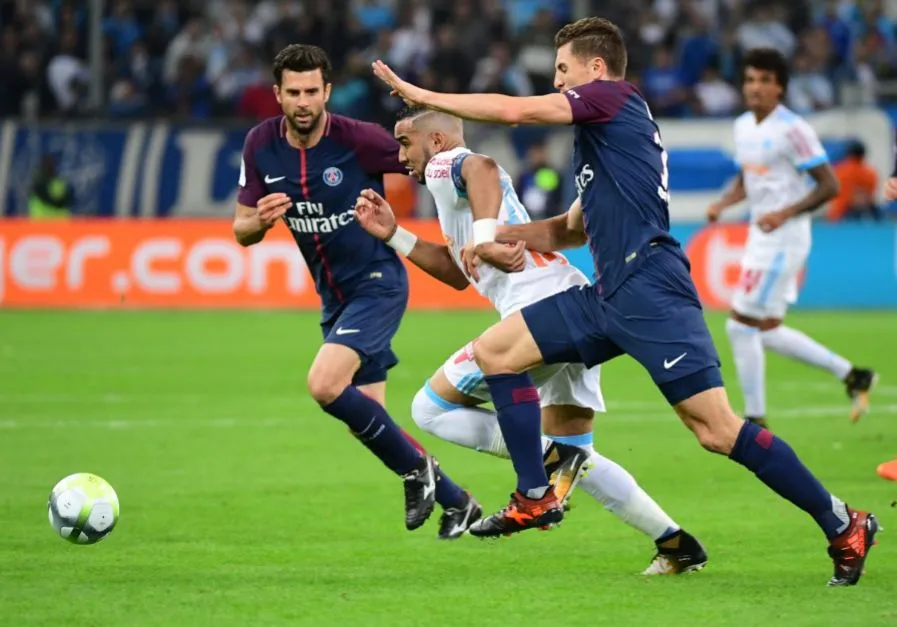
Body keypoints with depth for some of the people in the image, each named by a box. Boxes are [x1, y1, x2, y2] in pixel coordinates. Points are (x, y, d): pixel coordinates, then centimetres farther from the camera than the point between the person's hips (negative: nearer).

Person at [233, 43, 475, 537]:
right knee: (368, 421, 9)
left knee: (324, 385, -26)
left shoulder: (359, 140, -20)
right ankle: (455, 502, 27)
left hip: (377, 283, -7)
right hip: (334, 296, 7)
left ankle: (416, 468, -5)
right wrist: (262, 221, -21)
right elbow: (242, 231, 2)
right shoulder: (261, 146, -6)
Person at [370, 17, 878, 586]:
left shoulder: (616, 97, -1)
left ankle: (843, 525, -7)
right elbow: (571, 231, 33)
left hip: (649, 288, -10)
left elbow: (514, 110, -7)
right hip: (609, 297, 10)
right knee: (495, 351, 7)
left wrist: (422, 96, 1)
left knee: (718, 430, -15)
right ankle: (536, 498, 7)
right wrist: (499, 234, 19)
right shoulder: (602, 135, 25)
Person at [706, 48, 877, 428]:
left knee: (741, 325, -7)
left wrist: (785, 213, -25)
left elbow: (829, 186, -16)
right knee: (767, 332, 12)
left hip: (783, 239, -9)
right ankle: (851, 376, 24)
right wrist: (723, 204, 5)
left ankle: (755, 419, 3)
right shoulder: (743, 126, 10)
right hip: (760, 238, 9)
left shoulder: (792, 130, -15)